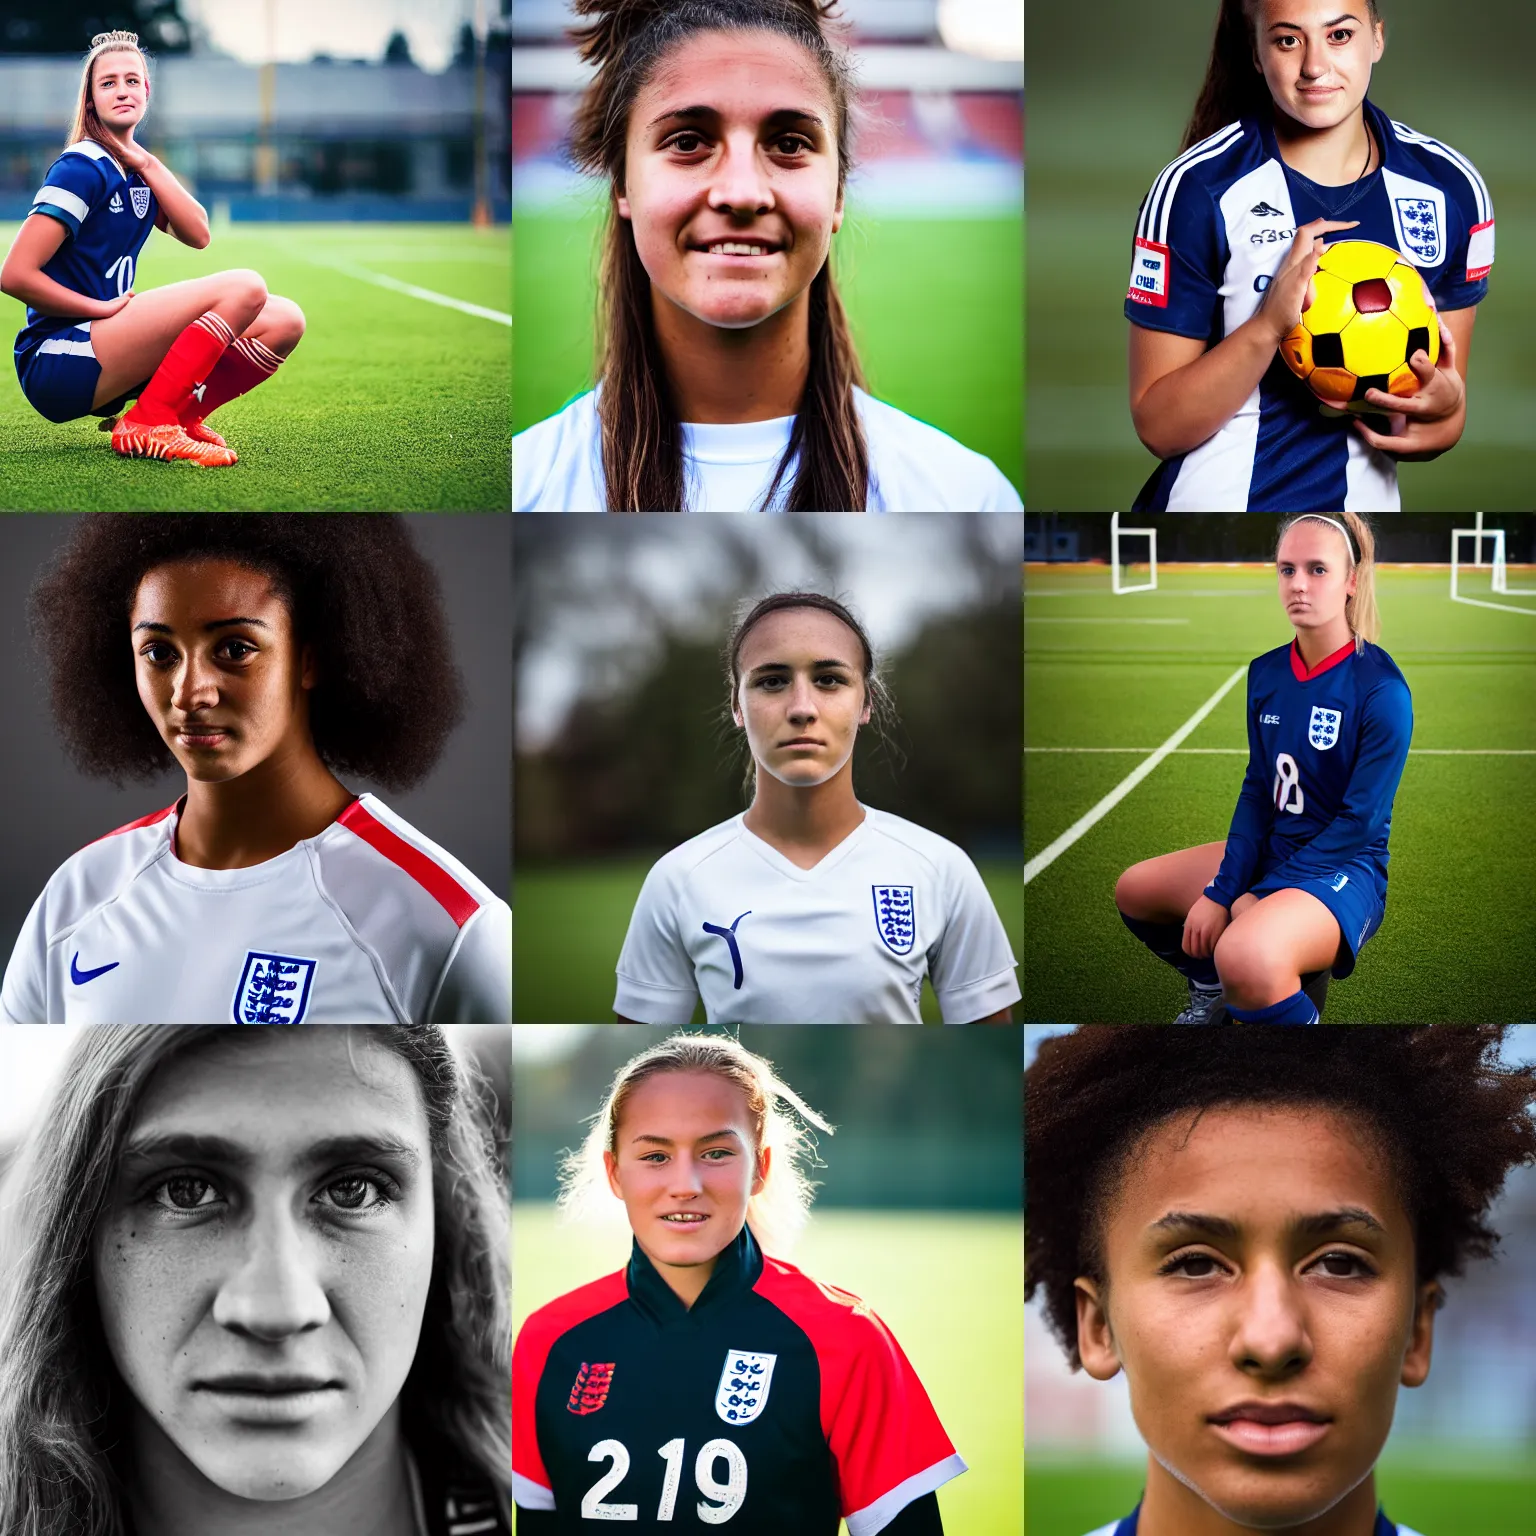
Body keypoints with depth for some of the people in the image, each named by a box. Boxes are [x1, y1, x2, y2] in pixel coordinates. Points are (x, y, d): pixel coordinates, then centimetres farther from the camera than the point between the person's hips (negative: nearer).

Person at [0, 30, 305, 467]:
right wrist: (104, 309, -13)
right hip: (55, 360, -9)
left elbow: (198, 235, 3)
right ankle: (147, 426, -21)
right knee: (244, 288, -23)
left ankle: (178, 416, -3)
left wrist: (146, 163, -4)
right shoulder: (84, 168, -13)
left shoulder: (133, 168, 15)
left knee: (283, 321, -1)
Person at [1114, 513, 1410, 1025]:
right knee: (1134, 890, 16)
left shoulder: (1381, 689, -19)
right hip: (1272, 848, 8)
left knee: (1245, 958, -37)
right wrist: (1221, 891, -7)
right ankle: (1211, 992, 37)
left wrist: (1259, 899, -17)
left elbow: (1360, 822, -18)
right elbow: (1258, 790, 6)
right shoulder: (1266, 673, 2)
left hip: (1343, 868, -8)